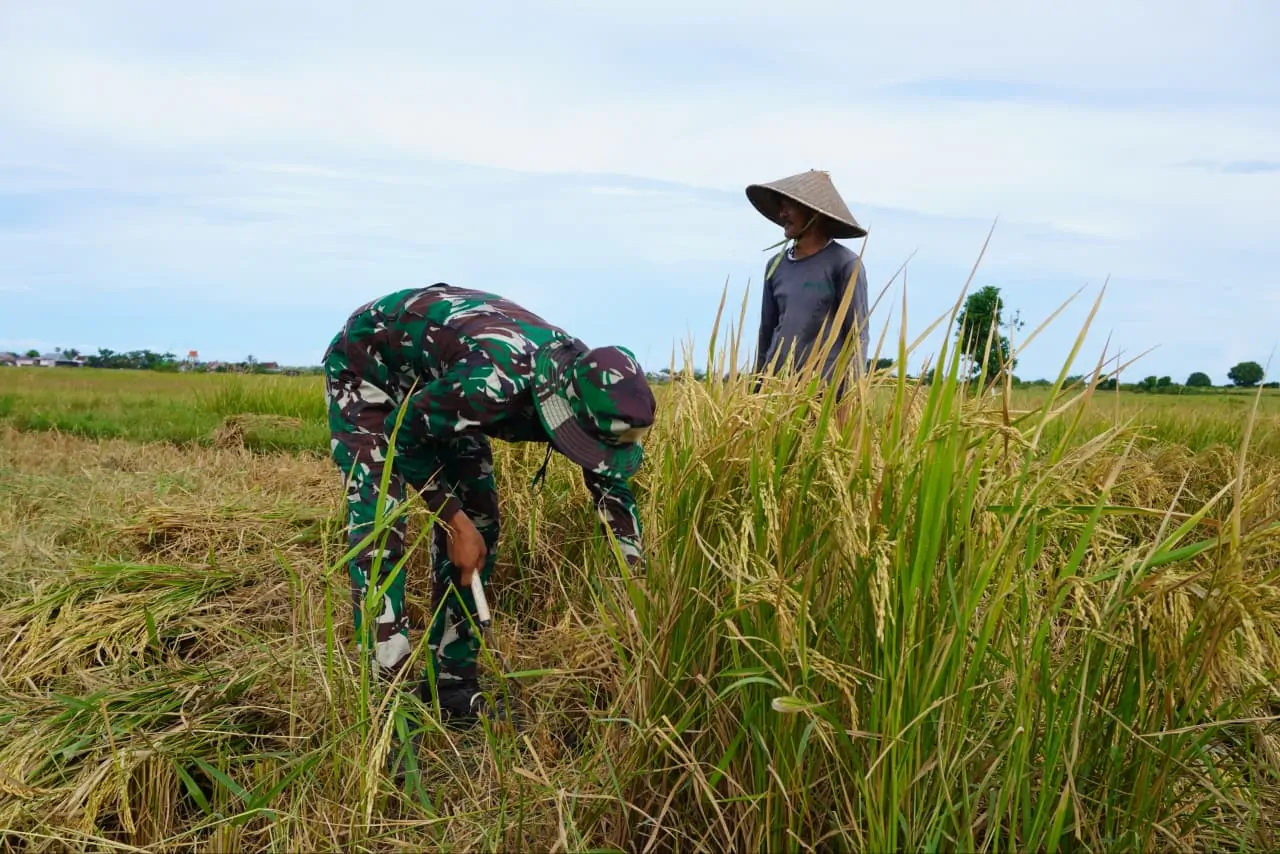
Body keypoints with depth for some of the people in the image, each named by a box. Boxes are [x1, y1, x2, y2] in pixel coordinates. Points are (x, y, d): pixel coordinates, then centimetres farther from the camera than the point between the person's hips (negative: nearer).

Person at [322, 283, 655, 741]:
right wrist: (454, 520, -21)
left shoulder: (582, 384, -20)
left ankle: (450, 684, 10)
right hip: (366, 365, -6)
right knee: (379, 529, -19)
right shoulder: (496, 380, -43)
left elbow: (612, 486, -5)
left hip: (432, 379, 7)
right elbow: (403, 433, -25)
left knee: (479, 521, 0)